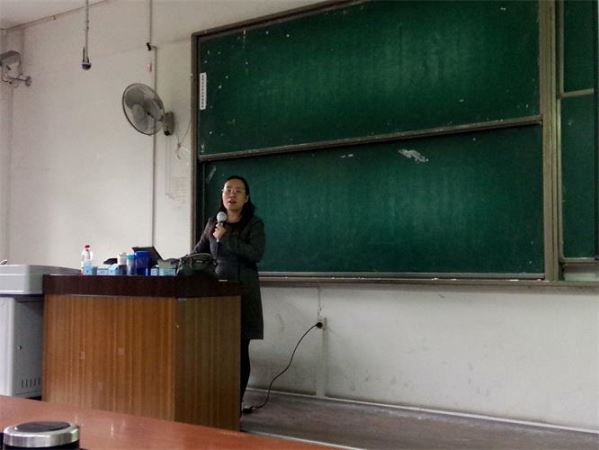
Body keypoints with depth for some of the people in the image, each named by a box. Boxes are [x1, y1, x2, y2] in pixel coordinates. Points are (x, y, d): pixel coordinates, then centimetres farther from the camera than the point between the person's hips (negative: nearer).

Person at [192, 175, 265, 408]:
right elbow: (198, 251, 25)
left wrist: (225, 238, -14)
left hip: (242, 293, -3)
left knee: (239, 351, -3)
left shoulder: (254, 224, 1)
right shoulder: (212, 223, 13)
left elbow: (256, 253, -15)